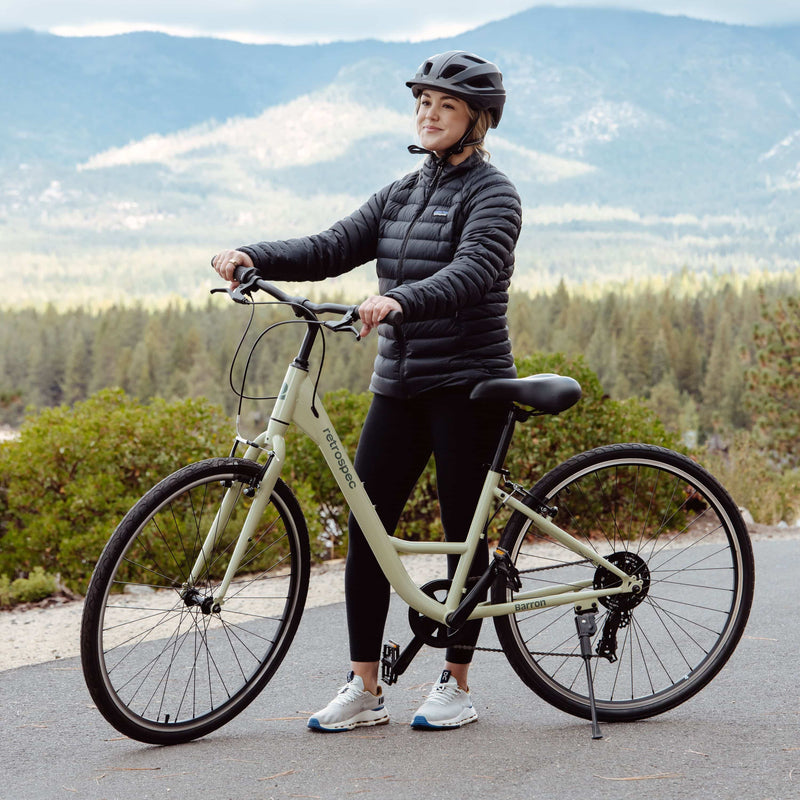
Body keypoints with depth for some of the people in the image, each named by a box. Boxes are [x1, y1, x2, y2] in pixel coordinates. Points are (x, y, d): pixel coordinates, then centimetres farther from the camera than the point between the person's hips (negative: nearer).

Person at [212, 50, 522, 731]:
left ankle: (456, 685, 13)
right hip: (400, 385, 6)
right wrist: (255, 257, -11)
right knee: (366, 527, 0)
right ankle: (364, 689, 7)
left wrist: (398, 300, -40)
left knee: (463, 533, 1)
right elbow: (333, 249, 5)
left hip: (468, 386, -6)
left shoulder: (492, 195, -5)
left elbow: (471, 273, -23)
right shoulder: (400, 195, 16)